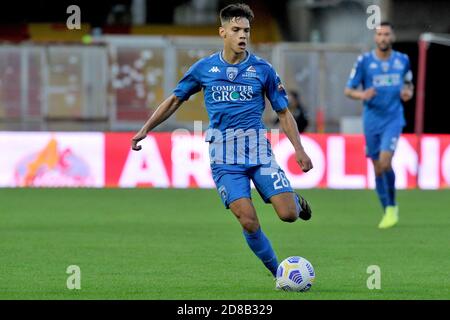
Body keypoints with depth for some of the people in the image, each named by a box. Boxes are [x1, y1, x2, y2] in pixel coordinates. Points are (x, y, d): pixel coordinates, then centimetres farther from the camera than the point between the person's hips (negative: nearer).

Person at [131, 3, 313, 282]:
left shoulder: (263, 70, 4)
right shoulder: (204, 68, 6)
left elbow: (283, 112, 10)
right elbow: (175, 100, 17)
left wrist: (299, 149, 1)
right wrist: (145, 130, 13)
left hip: (258, 147, 0)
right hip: (224, 152, 0)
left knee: (288, 214, -13)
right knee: (249, 222, -15)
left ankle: (297, 201, 25)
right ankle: (278, 273, 4)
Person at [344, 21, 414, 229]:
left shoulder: (403, 60, 3)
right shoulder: (364, 61, -3)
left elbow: (409, 83, 20)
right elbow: (348, 90, -2)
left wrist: (408, 93, -4)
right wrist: (362, 95, -24)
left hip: (393, 119, -1)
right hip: (372, 120, 1)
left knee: (385, 162, -18)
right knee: (378, 168, 5)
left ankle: (392, 206, 3)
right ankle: (388, 211, 21)